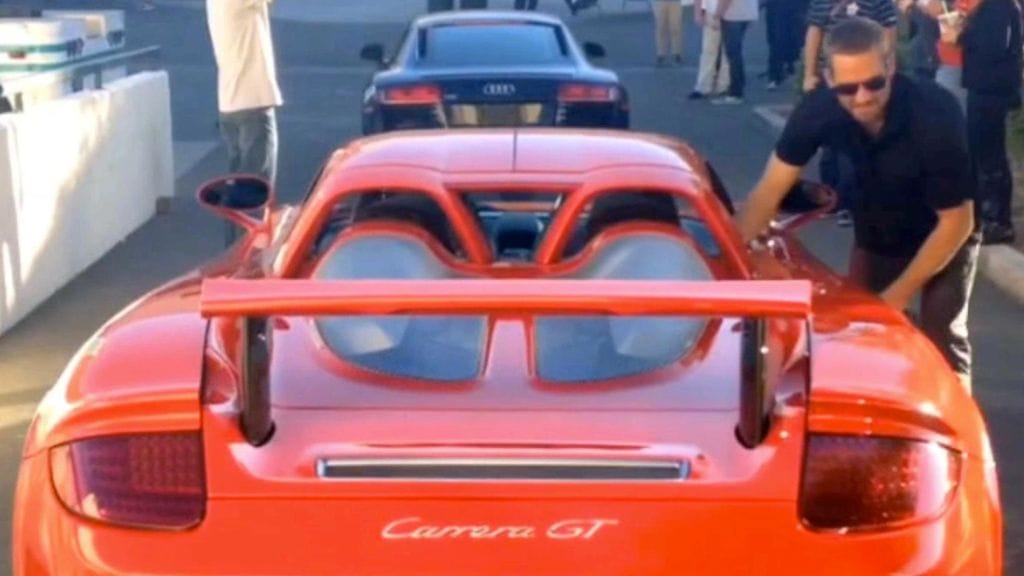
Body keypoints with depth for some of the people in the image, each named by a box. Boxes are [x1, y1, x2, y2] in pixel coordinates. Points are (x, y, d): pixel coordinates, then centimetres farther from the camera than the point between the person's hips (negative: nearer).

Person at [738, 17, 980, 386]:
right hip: (876, 235, 4)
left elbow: (956, 222, -26)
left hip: (944, 234, -4)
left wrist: (899, 293, -24)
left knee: (942, 341, -10)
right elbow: (772, 187, -19)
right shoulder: (820, 107, -26)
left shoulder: (935, 114, -35)